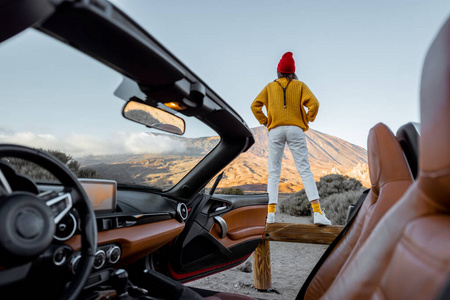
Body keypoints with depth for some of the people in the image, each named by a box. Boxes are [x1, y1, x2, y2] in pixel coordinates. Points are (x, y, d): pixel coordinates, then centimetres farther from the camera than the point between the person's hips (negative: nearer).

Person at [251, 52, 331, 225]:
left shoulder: (270, 87, 14)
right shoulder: (300, 85, 11)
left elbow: (255, 106, 4)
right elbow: (313, 103, -4)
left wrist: (265, 122, 10)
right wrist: (308, 119, 10)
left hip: (275, 131, 1)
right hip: (295, 129, 0)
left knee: (274, 173, 4)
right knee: (305, 170, -3)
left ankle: (271, 212, -4)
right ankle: (317, 212, -11)